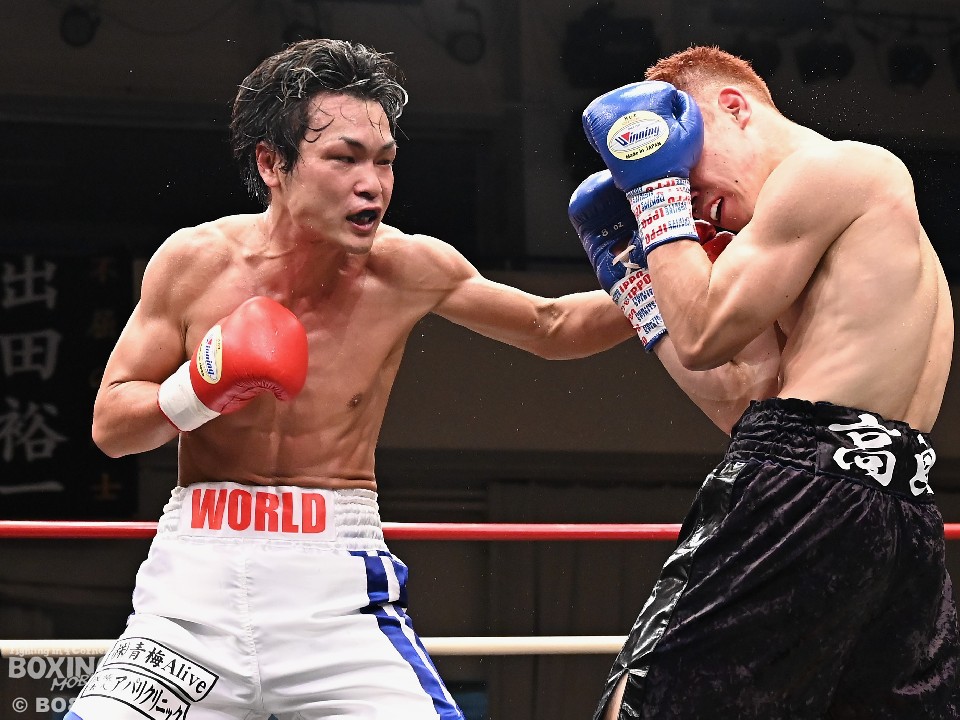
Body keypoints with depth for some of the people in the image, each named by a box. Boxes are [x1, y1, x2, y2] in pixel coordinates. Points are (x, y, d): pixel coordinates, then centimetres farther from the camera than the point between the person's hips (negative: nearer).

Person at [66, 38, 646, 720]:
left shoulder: (407, 269, -5)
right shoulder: (195, 262, -6)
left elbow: (553, 326, 10)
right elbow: (109, 425, 2)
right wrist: (197, 393, -18)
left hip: (339, 585, 0)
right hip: (200, 574, 0)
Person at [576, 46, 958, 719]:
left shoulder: (830, 167, -1)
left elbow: (703, 336, -4)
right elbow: (747, 408, 26)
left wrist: (657, 190, 7)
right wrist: (640, 291, 28)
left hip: (808, 489, -10)